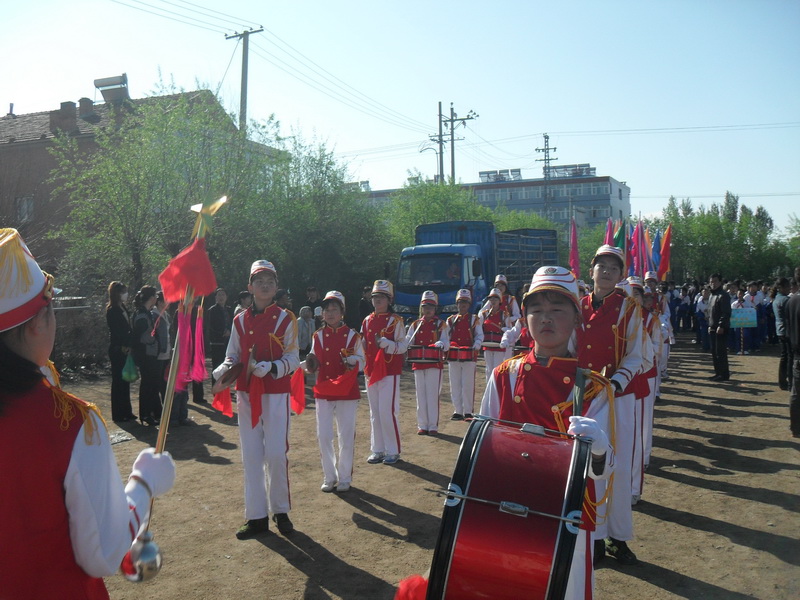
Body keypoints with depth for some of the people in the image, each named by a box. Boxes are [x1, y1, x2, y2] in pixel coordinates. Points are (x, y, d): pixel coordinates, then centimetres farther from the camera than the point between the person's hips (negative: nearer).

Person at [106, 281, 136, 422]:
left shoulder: (123, 308, 13)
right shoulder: (112, 311, -11)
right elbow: (115, 331, -14)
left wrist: (129, 346, 1)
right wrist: (123, 347, -12)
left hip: (125, 349, 8)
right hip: (117, 350, -8)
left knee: (125, 380, 12)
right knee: (118, 381, -1)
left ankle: (126, 412, 20)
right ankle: (118, 414, 7)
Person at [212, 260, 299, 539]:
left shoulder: (285, 319, -2)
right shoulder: (240, 321, 7)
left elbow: (293, 359, -4)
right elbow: (232, 356, 11)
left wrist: (271, 367, -22)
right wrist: (223, 369, -10)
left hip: (276, 394, -3)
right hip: (247, 394, 3)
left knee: (276, 454, -3)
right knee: (251, 456, 7)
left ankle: (280, 511, 18)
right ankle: (257, 516, 17)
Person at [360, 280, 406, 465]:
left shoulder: (396, 320, -5)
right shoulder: (367, 321, 10)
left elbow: (402, 347, -8)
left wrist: (386, 343, -24)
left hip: (389, 373, -5)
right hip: (371, 372, 6)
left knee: (387, 412, -8)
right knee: (374, 413, 10)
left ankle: (393, 451, 5)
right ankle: (377, 450, 19)